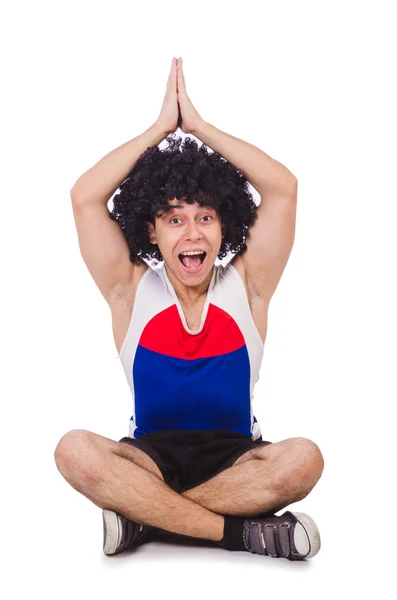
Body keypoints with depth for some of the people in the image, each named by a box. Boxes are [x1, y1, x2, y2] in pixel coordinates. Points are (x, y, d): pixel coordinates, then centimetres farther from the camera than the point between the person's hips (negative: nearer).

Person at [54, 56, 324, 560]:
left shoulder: (244, 287, 0)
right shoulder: (131, 290, 0)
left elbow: (283, 189, -8)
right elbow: (84, 198, -9)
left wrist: (199, 125, -5)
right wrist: (162, 126, -5)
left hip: (234, 457, 0)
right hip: (151, 455, 0)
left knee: (302, 459, -32)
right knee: (75, 452, -31)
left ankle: (143, 516, -22)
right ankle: (243, 531, -26)